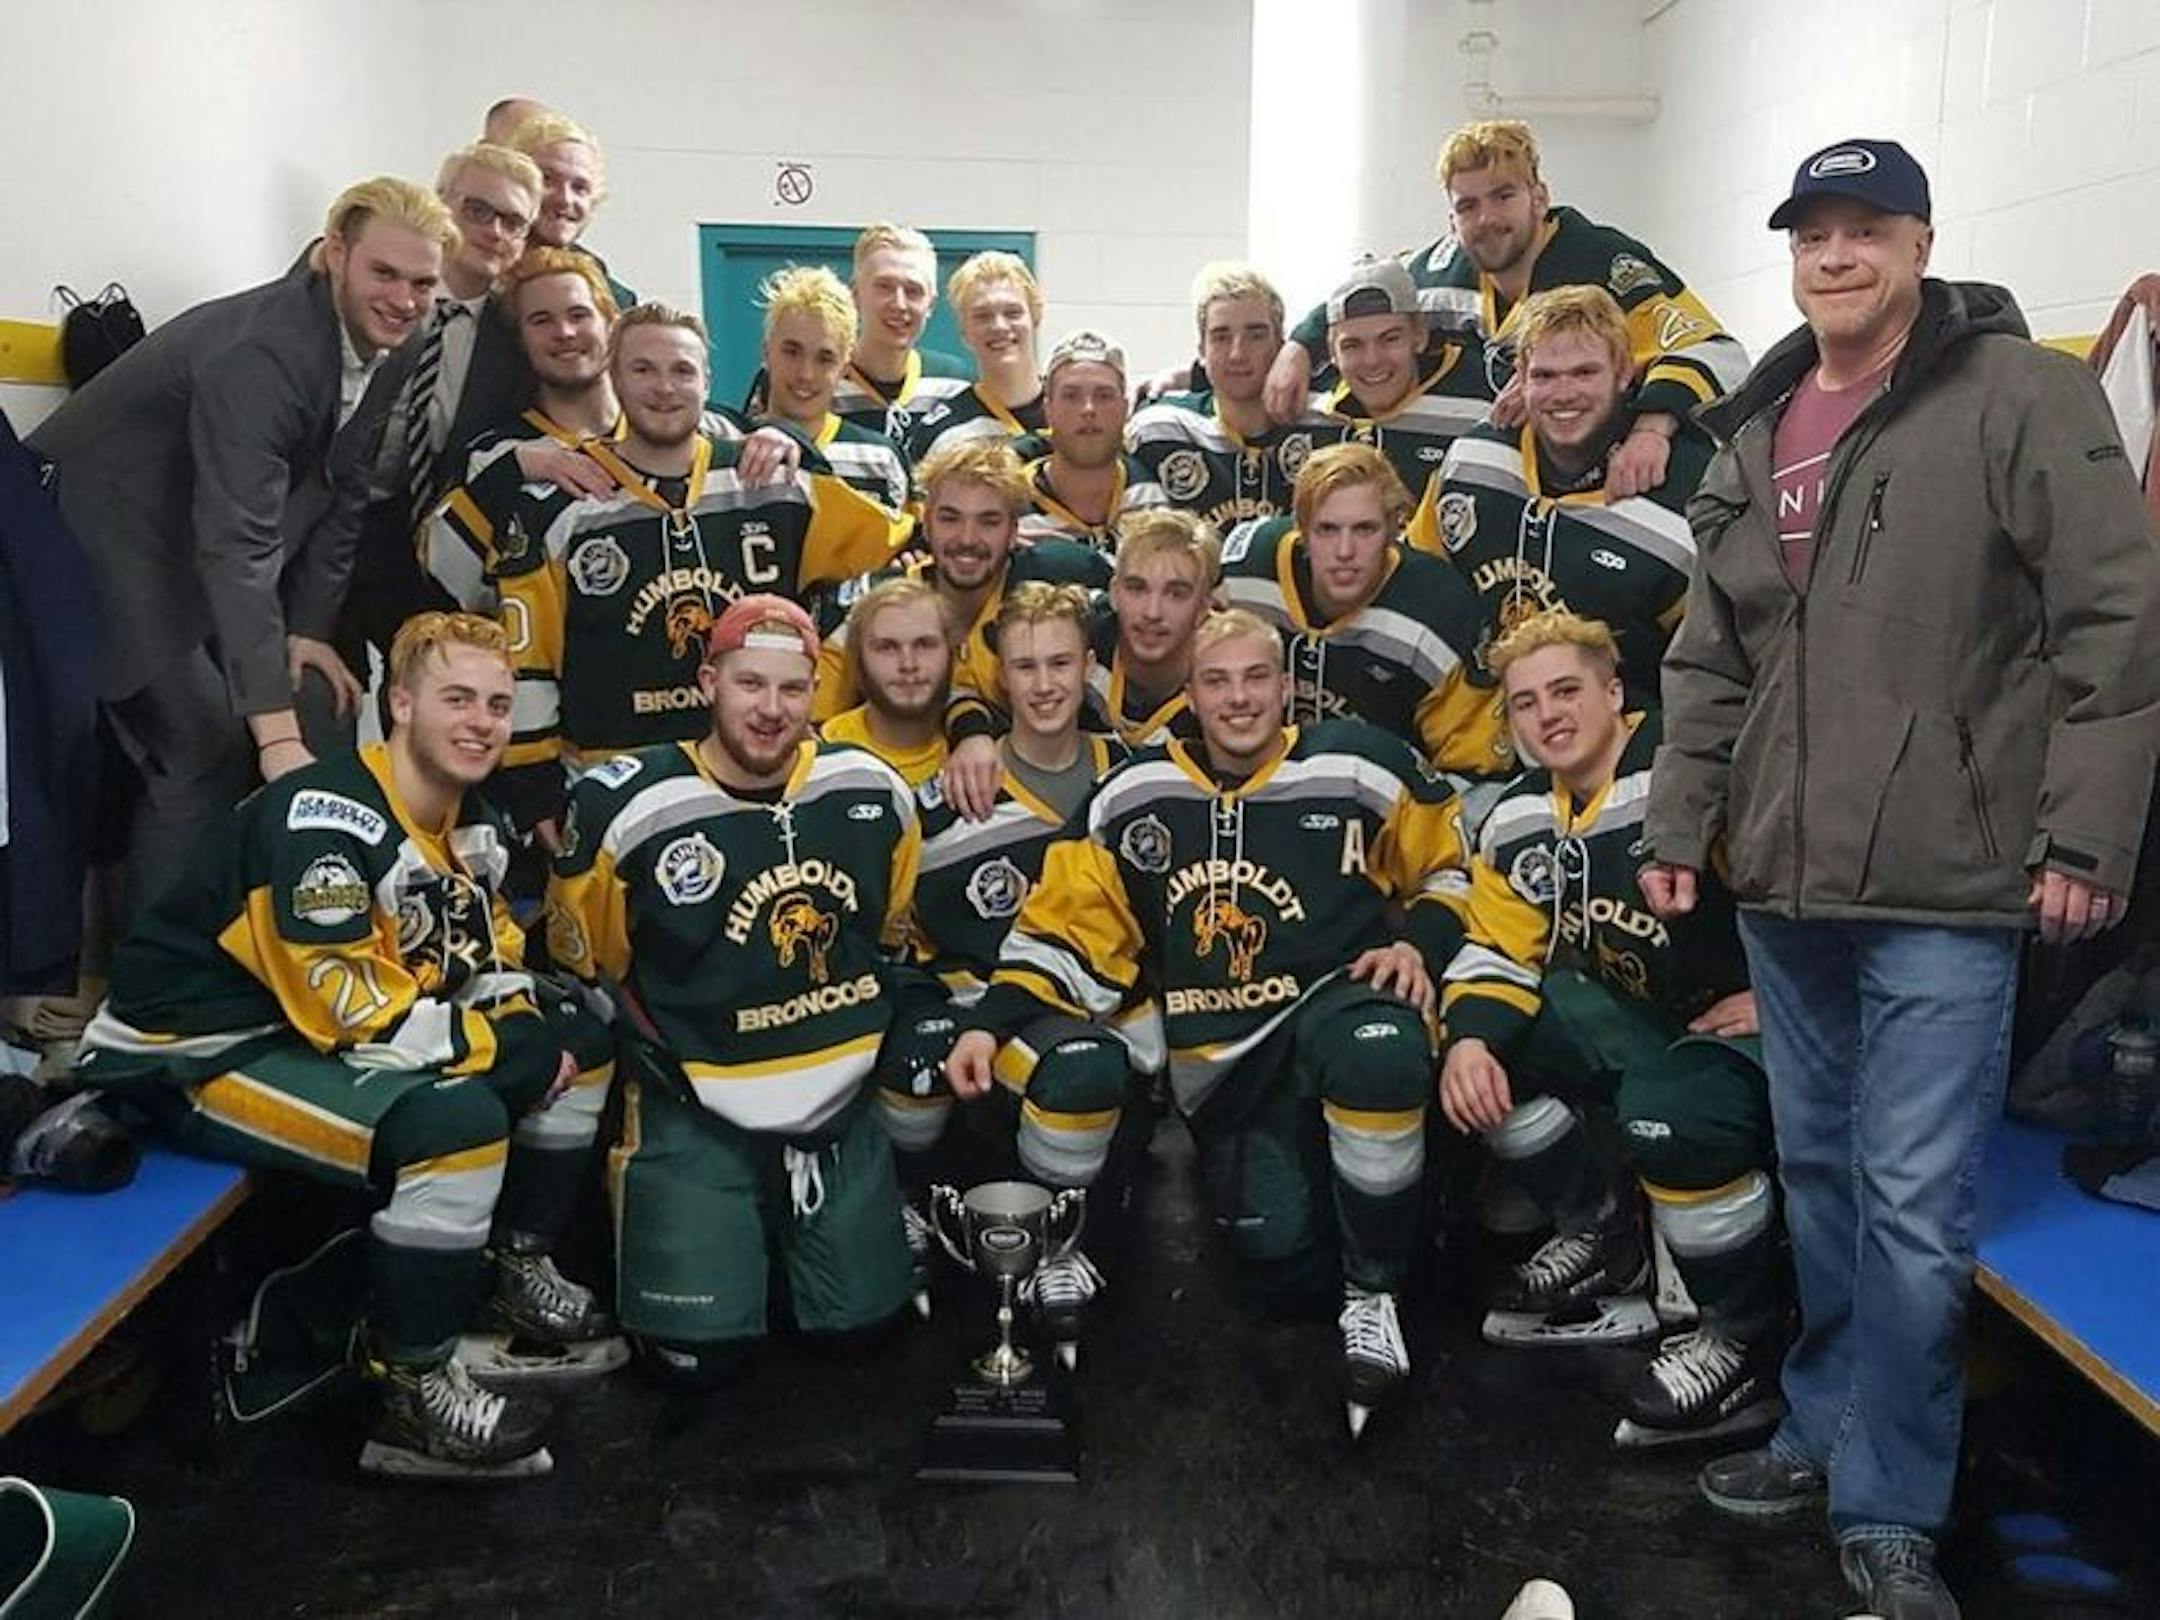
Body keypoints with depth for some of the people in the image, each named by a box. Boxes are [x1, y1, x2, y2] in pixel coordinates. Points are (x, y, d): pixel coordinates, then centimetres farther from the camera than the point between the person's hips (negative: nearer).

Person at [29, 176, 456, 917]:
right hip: (108, 547, -8)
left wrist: (309, 628, -4)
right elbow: (237, 545, -37)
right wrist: (277, 735, -41)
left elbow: (342, 493, 4)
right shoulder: (260, 352, -31)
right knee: (210, 749, -15)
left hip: (190, 557, 9)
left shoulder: (387, 351, -5)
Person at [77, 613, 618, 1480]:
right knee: (456, 1120, -32)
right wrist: (508, 1050, -21)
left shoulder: (475, 824, 4)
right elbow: (350, 1012, -28)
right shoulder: (326, 818, -25)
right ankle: (409, 1393, -15)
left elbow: (490, 963, 14)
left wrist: (533, 1030, -8)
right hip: (197, 1051, -9)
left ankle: (514, 1269, 17)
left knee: (580, 1038, 5)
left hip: (351, 1031, 9)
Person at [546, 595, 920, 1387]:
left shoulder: (872, 790, -2)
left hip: (841, 1099, 4)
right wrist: (665, 1073, -1)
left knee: (863, 1316, 6)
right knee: (699, 1353, -8)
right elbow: (584, 973, -1)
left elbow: (901, 937, 13)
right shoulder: (626, 808, -14)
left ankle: (777, 1224, 35)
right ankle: (641, 1192, 21)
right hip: (698, 1106, -3)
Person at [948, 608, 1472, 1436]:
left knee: (1377, 1055, -40)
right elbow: (1067, 929, 3)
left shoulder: (1355, 765, -2)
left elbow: (1454, 867, 10)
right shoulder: (1134, 796, 3)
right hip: (1221, 1064, 2)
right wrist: (992, 1021, -9)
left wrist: (1419, 941, -8)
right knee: (1284, 1269, -15)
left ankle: (1373, 1293, -15)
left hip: (1339, 999, -2)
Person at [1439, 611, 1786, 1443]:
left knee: (1666, 1106, -36)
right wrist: (1470, 1039, -13)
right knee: (1488, 1035, -4)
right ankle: (1605, 1245, 12)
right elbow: (1498, 954, 6)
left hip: (1764, 1015, -8)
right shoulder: (1518, 824, 3)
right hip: (1645, 1017, 8)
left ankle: (1753, 1343, -10)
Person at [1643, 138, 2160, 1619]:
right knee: (1819, 1173, 17)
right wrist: (1681, 823, 10)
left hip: (1947, 885, -6)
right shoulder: (1756, 431, 13)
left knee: (1916, 1206, -3)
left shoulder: (2021, 395, -6)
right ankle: (1833, 1427, 35)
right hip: (1783, 881, 6)